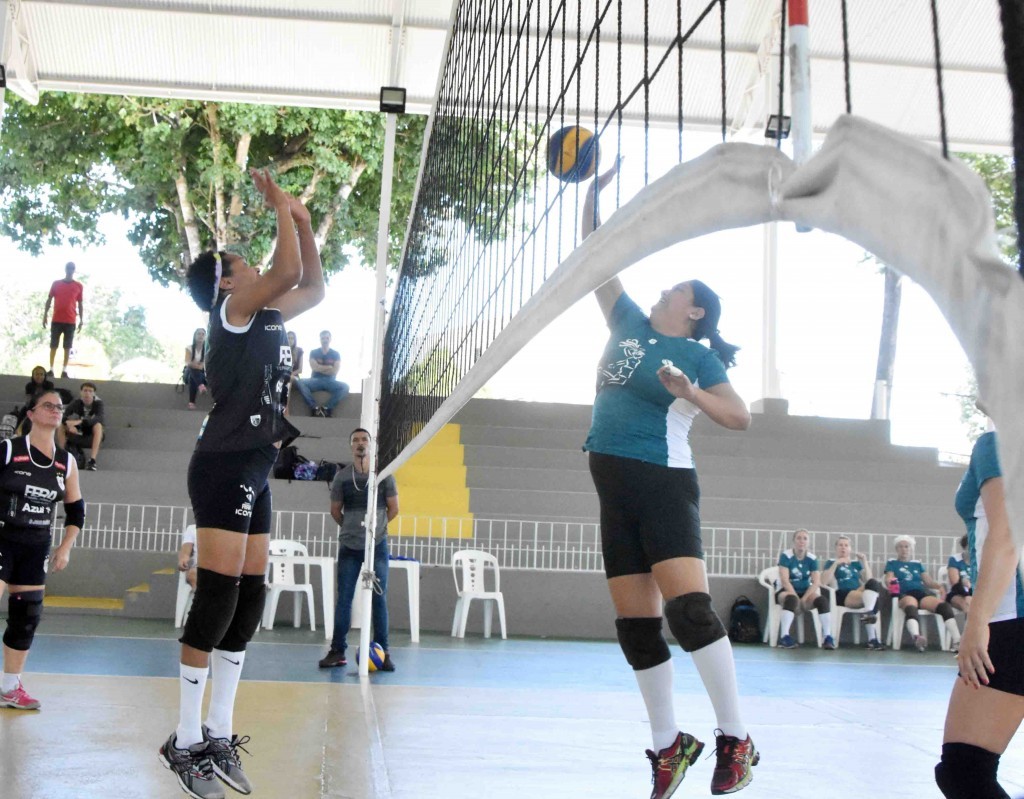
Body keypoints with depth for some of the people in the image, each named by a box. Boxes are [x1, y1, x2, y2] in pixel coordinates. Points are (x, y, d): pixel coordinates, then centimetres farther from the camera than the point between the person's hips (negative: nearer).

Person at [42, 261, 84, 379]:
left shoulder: (78, 286, 6)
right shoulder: (56, 283, 7)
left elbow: (80, 304, 8)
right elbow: (49, 300, 9)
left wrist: (81, 320, 3)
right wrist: (45, 315, 1)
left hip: (70, 321, 0)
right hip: (56, 320, 1)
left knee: (67, 346, 0)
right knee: (53, 345, 2)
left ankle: (64, 370, 2)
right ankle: (51, 369, 5)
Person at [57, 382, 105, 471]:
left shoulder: (98, 403, -14)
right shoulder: (77, 403, -8)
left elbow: (99, 418, -34)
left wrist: (80, 422, -46)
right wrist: (69, 424, -40)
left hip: (92, 437, -3)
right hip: (78, 433, 3)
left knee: (98, 425, -34)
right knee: (62, 426, -19)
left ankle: (92, 460, -39)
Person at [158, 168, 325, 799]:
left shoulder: (267, 317, 17)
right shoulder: (231, 310, -6)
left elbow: (313, 287, 28)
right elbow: (288, 272, -20)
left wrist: (303, 222, 19)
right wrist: (282, 210, -5)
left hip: (255, 473, 9)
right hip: (224, 467, -9)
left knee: (249, 600, 8)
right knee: (218, 596, -10)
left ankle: (219, 736, 14)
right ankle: (187, 742, -3)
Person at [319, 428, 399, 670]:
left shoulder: (383, 475, 0)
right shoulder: (342, 477, 1)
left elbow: (393, 508, 8)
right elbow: (335, 510, 11)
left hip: (377, 545, 0)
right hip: (349, 547, 1)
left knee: (379, 598, 0)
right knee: (344, 598, 0)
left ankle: (383, 652, 3)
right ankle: (337, 651, 5)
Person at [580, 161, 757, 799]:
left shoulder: (698, 356, 0)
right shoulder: (630, 324, 16)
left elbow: (740, 418, -9)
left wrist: (689, 394, -24)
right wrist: (593, 194, 20)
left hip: (664, 485, -7)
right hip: (617, 489, 7)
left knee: (689, 608, -20)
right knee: (636, 623, 5)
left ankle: (736, 739, -10)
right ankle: (668, 744, 15)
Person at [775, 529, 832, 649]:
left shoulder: (812, 558, 1)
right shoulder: (786, 555, -9)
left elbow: (816, 582, -4)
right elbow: (784, 581, -16)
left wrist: (804, 598, -18)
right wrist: (797, 598, -24)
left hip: (806, 592, 4)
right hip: (787, 591, -4)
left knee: (823, 601, -24)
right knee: (792, 599, -38)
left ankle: (827, 637, -25)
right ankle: (784, 637, -42)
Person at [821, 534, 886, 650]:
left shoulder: (856, 563, 30)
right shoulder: (831, 562, 18)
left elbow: (868, 580, 14)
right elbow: (824, 581, -1)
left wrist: (864, 561, 9)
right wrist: (836, 564, -6)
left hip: (860, 593, 4)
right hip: (843, 595, -4)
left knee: (873, 583, -32)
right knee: (873, 598, -33)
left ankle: (868, 613, -46)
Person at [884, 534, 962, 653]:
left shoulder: (917, 563, 31)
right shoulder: (892, 563, 23)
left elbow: (928, 581, 21)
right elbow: (888, 580, 8)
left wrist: (939, 585, 0)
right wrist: (890, 581, -17)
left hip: (921, 593, 4)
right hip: (904, 594, -4)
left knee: (945, 606, -29)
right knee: (911, 606, -43)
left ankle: (957, 641, -44)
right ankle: (916, 637, -71)